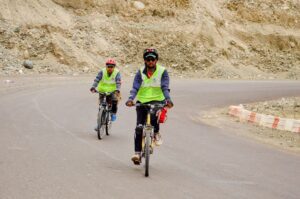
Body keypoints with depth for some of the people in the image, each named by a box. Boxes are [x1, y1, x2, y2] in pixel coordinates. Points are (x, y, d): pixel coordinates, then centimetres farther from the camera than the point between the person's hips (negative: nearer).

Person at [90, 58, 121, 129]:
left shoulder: (117, 73, -11)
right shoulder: (102, 72, -9)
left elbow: (118, 83, -22)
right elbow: (97, 80, -19)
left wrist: (117, 90, -40)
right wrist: (93, 87, -35)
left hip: (112, 92, -1)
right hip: (102, 91, 1)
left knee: (114, 100, -30)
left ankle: (113, 113, -3)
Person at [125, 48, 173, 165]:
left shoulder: (162, 71, -4)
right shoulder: (140, 72, -1)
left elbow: (165, 87, -14)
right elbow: (135, 87, -11)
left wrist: (168, 99, -32)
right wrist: (130, 99, -30)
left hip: (157, 100, -2)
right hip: (142, 101, 2)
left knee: (154, 115, -35)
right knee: (139, 127, -7)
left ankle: (156, 134, -6)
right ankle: (137, 153, 1)